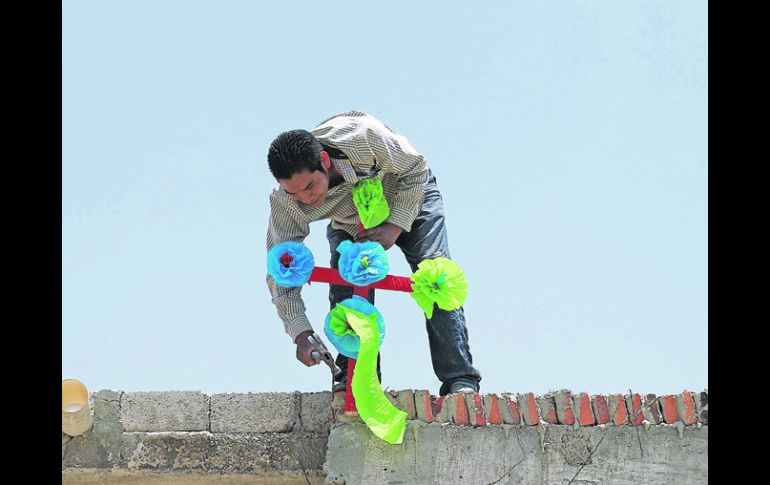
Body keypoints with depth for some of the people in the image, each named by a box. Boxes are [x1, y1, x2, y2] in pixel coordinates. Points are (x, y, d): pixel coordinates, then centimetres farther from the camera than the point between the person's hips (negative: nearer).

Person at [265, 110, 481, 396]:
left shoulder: (363, 137, -43)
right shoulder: (284, 203, -34)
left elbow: (415, 169, -24)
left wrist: (395, 227, -32)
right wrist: (300, 334, -36)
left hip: (409, 195, -2)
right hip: (348, 222, 2)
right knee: (345, 293, -18)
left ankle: (460, 381, -14)